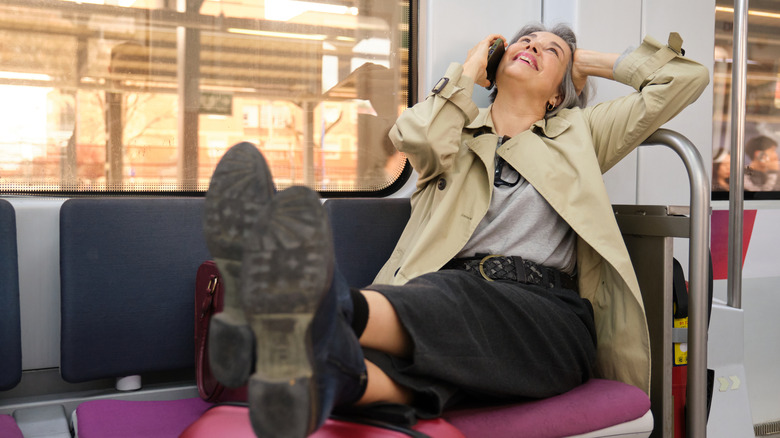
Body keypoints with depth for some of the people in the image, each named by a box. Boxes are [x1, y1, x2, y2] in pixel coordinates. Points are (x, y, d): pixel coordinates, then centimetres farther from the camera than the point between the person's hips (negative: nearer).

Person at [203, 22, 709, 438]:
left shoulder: (578, 132, 30)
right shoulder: (458, 128, 29)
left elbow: (686, 77, 29)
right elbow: (420, 138, 2)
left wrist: (594, 62, 34)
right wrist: (468, 70, 19)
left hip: (544, 314, 0)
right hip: (448, 298, 1)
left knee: (452, 295, -38)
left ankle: (334, 310, -67)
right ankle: (334, 376, -70)